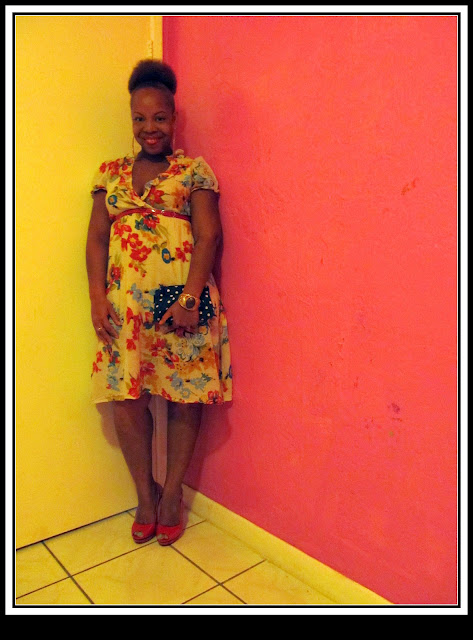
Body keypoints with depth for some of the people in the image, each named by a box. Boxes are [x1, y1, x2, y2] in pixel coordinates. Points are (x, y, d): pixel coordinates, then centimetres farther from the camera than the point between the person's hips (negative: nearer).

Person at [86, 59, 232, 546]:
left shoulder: (195, 171, 6)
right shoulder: (111, 173, 16)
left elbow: (208, 236, -4)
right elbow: (97, 237, 10)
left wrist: (190, 298, -16)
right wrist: (97, 298, -3)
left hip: (182, 298, -2)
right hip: (124, 301, 3)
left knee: (185, 396, 3)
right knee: (126, 397, 2)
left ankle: (172, 493, 24)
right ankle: (145, 493, 24)